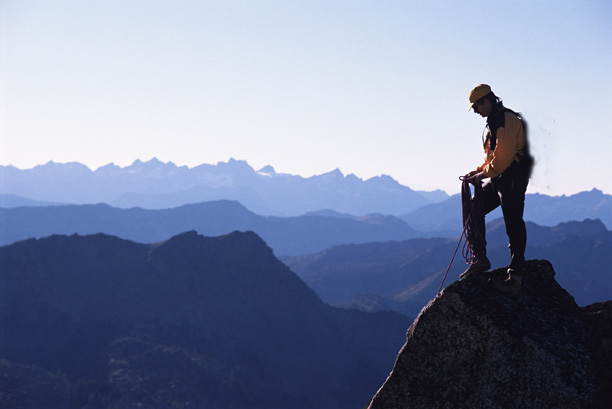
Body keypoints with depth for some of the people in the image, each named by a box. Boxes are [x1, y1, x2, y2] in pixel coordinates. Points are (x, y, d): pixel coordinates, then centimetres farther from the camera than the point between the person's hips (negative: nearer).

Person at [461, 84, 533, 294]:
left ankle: (515, 277, -7)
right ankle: (480, 258, 11)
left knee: (514, 225, -8)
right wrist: (478, 171, 9)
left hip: (513, 178, -10)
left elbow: (503, 156, -20)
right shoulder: (493, 123, 18)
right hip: (499, 179, 10)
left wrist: (484, 174, -12)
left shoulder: (507, 120, -15)